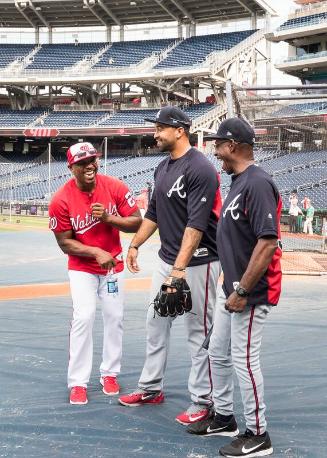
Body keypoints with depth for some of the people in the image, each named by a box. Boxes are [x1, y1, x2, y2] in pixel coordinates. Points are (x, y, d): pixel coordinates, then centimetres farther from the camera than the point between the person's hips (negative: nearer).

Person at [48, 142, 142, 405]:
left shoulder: (115, 187, -14)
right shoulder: (62, 200, -19)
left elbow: (138, 223, -11)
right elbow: (64, 242, -14)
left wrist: (109, 218, -26)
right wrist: (96, 252, -26)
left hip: (113, 265, 3)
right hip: (82, 267, -2)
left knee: (115, 317, 8)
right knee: (83, 317, -12)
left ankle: (110, 373, 25)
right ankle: (78, 382, -2)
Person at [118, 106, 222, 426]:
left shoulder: (200, 169, -19)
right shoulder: (162, 168, 9)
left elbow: (196, 225, -26)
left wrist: (178, 269, -31)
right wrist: (135, 244, 20)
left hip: (197, 262, -9)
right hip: (166, 259, 9)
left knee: (198, 332, 0)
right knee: (155, 324, 16)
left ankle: (202, 400, 11)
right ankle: (151, 388, 30)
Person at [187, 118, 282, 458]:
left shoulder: (258, 183, -20)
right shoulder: (238, 182, 12)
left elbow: (268, 242, -26)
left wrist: (242, 292, -23)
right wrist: (232, 287, 18)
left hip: (251, 292, -10)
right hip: (230, 288, 10)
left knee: (244, 360, -2)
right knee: (218, 353, 18)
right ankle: (223, 418, 34)